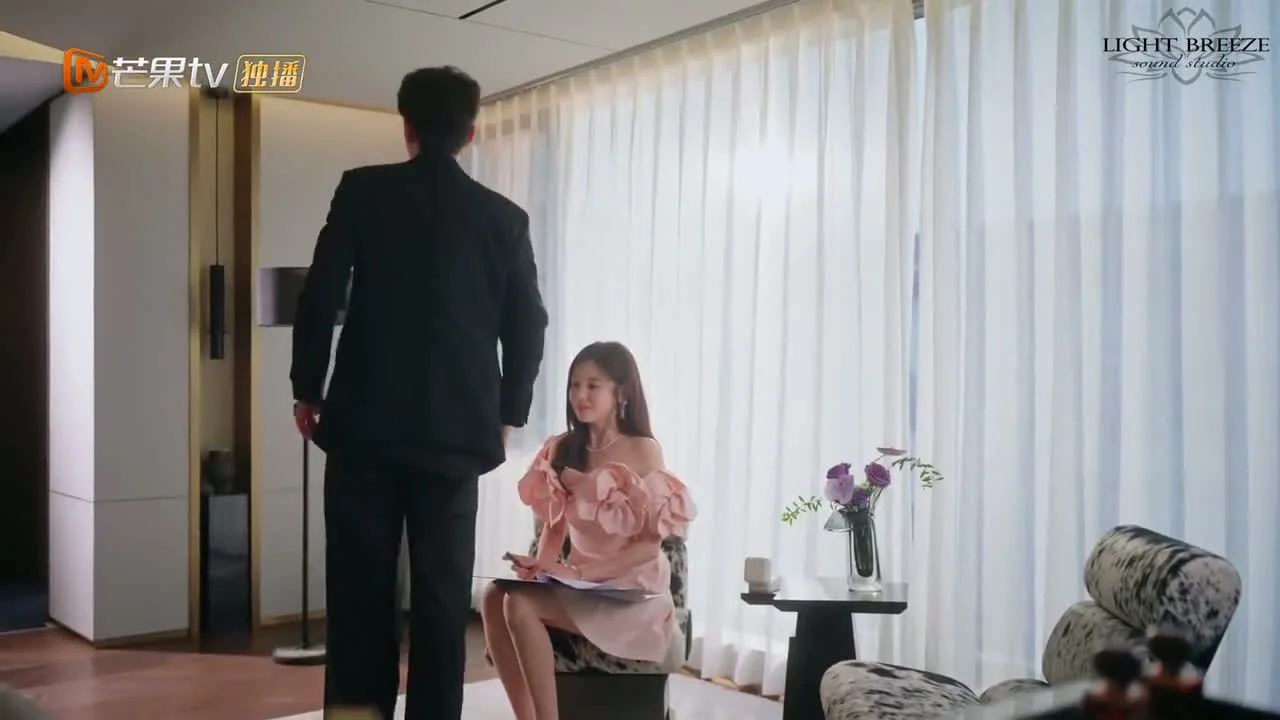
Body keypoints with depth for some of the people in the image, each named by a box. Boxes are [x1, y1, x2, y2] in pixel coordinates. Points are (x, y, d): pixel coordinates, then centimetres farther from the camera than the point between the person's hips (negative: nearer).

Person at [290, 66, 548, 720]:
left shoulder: (362, 190, 1)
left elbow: (320, 297, -4)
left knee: (360, 588, 7)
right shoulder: (505, 217, 6)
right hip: (458, 431, 1)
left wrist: (306, 389, 7)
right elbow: (528, 327, 6)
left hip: (366, 423, -1)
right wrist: (507, 415, 16)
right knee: (443, 593, 6)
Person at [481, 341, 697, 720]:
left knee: (520, 603, -26)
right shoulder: (562, 449, 6)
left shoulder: (643, 451, -9)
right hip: (577, 585, 5)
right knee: (494, 596, -22)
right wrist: (543, 566, -10)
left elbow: (650, 544, -12)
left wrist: (578, 571, -20)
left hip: (632, 590, -5)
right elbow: (555, 523, 12)